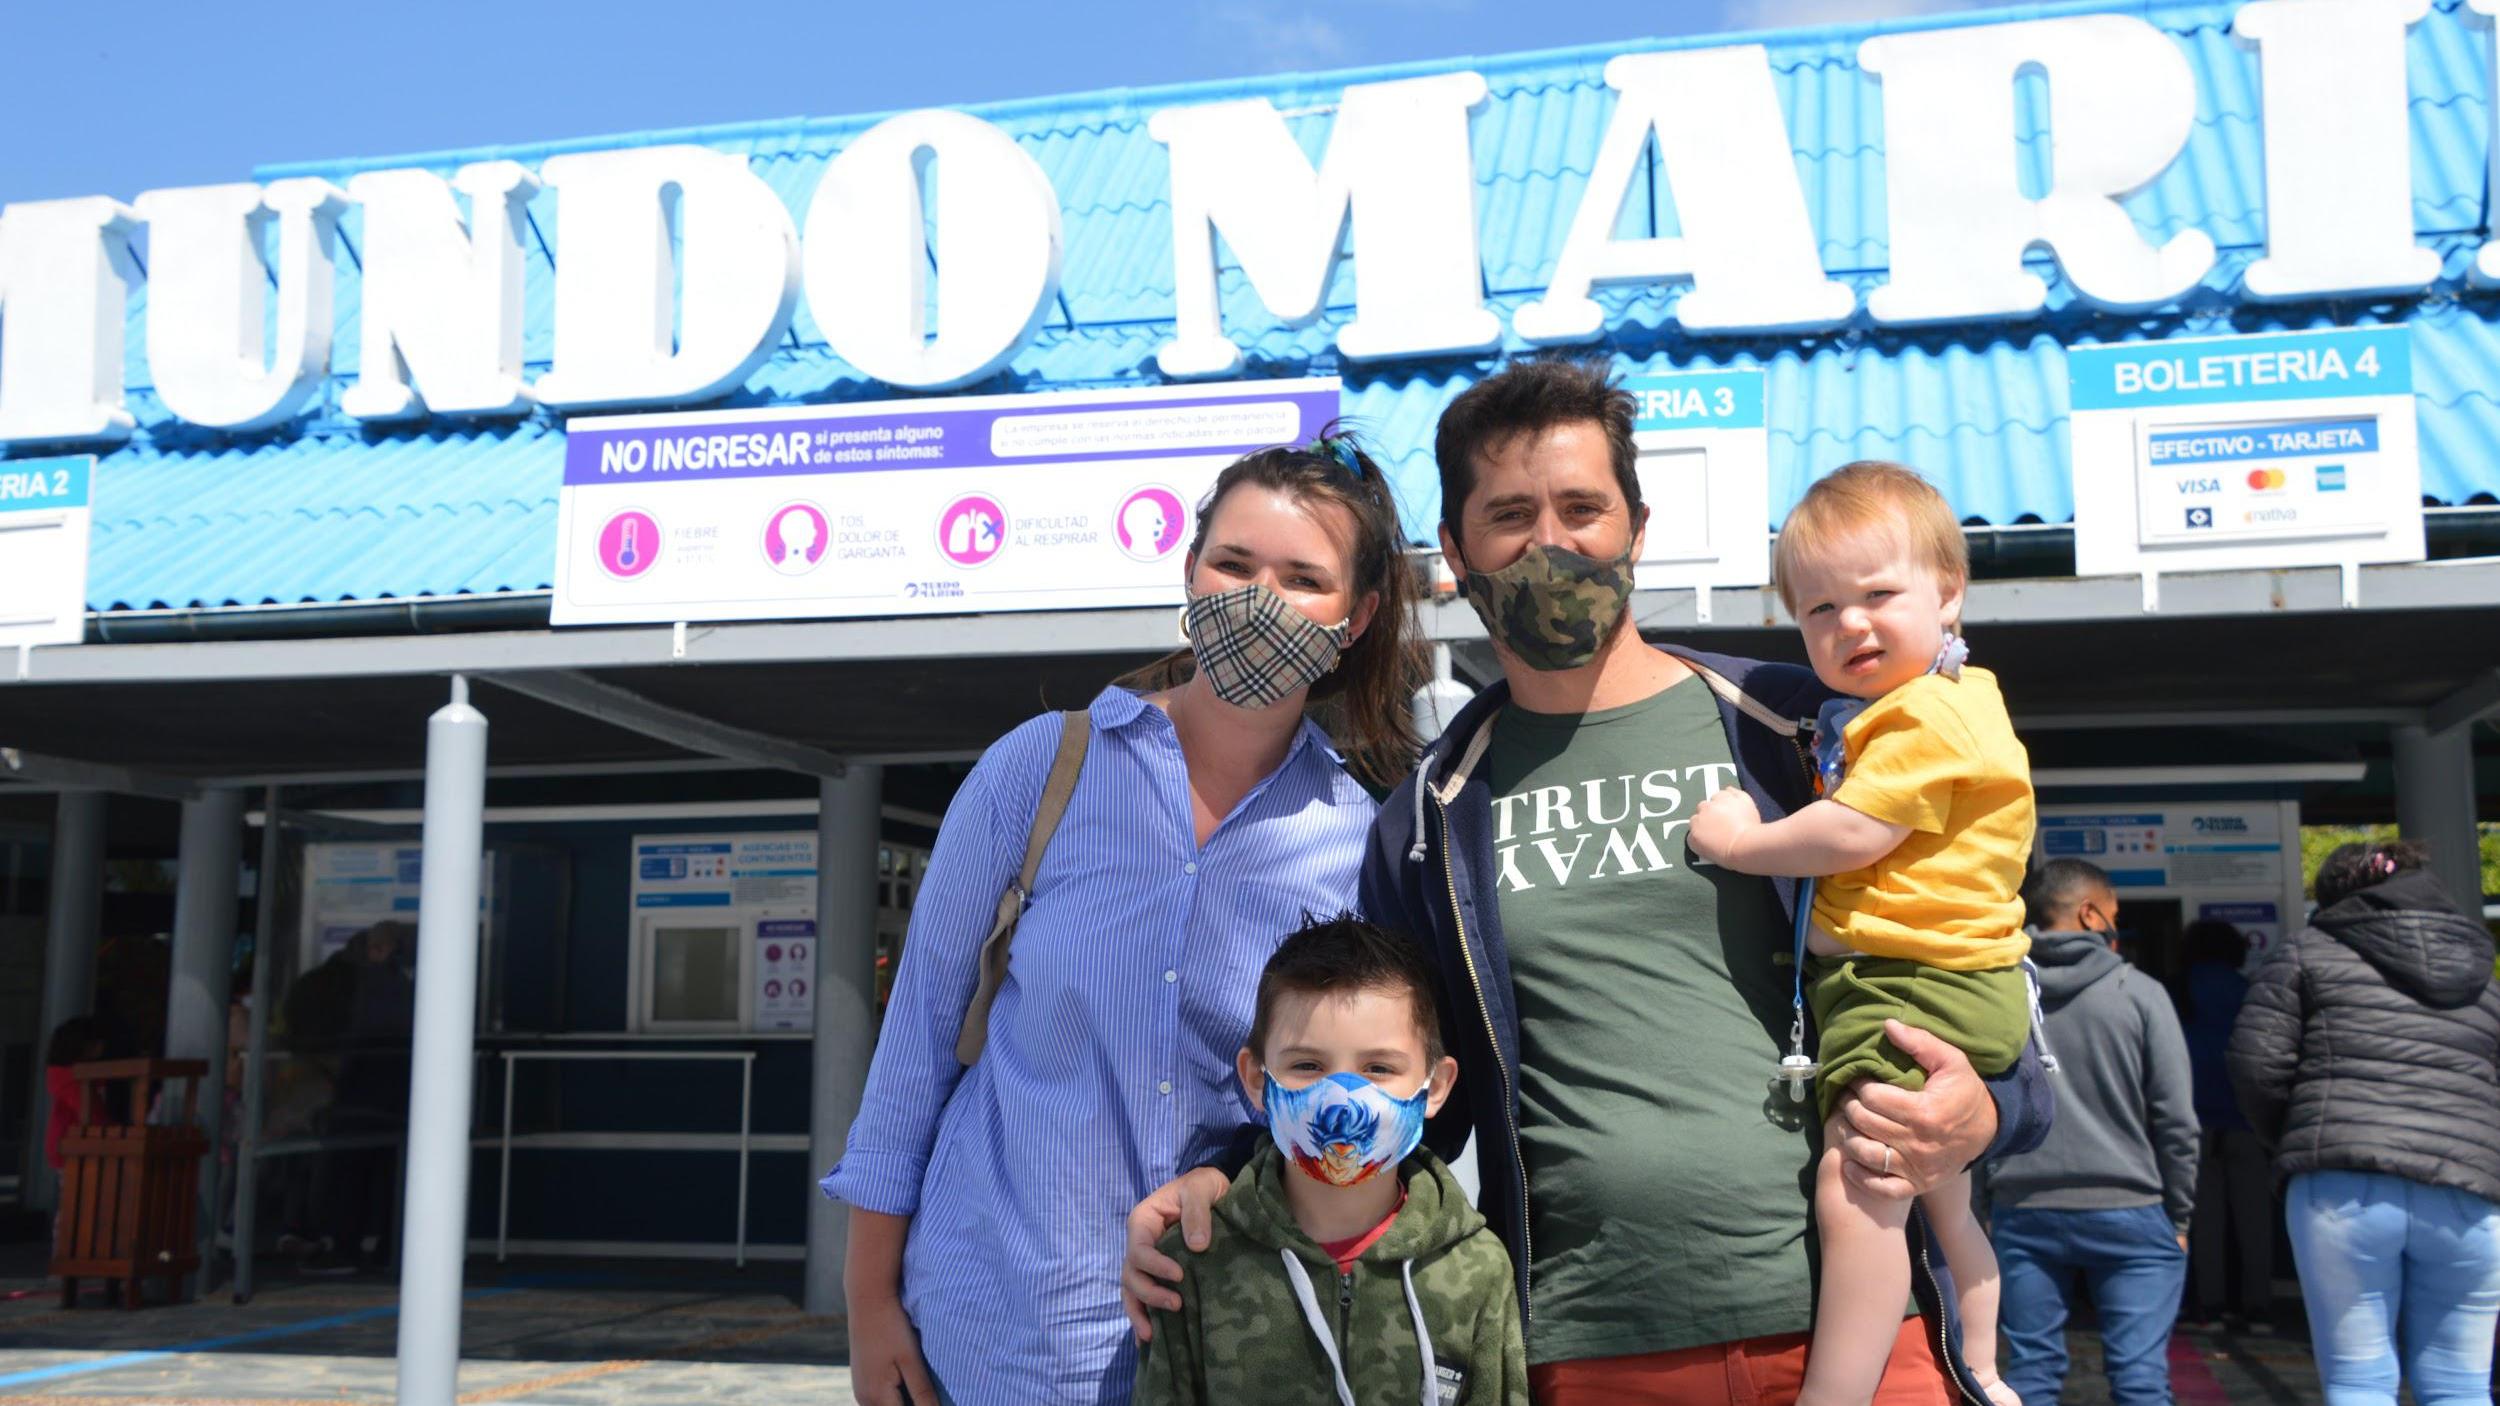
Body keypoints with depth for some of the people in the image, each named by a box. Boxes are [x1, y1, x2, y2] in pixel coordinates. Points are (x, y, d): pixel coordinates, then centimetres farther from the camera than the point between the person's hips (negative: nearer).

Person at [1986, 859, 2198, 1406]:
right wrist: (2179, 1216, 7)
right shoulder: (2139, 993, -2)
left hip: (2023, 1213, 2)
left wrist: (1981, 1210, 11)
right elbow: (2176, 1120, -2)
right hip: (2128, 1213, -2)